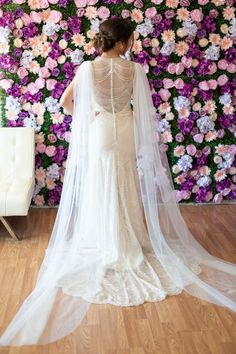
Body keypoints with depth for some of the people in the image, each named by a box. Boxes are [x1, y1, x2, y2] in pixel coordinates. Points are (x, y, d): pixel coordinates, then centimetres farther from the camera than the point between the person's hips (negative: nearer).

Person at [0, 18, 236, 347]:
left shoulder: (87, 68, -10)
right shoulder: (134, 70, -9)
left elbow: (66, 102, -4)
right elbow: (143, 108, -1)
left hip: (98, 135, 0)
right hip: (127, 134, 1)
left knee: (101, 190, 11)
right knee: (127, 189, 14)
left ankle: (106, 245, 22)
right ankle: (129, 243, 26)